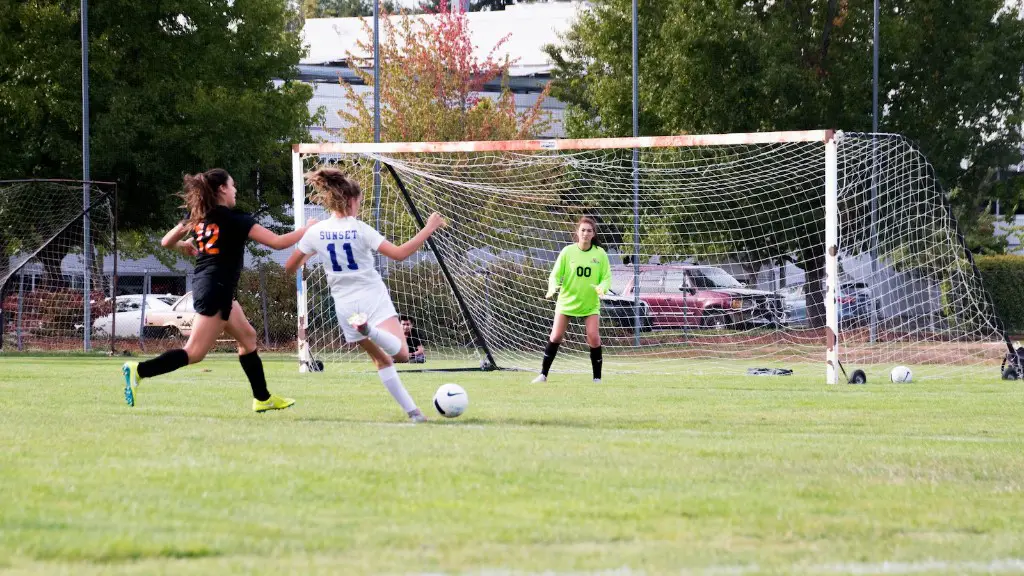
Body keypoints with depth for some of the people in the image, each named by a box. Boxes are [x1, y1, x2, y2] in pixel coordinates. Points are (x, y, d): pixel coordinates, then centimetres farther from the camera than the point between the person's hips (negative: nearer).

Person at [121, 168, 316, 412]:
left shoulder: (198, 217, 7)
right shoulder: (234, 219, -12)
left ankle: (262, 398, 25)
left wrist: (184, 246, 34)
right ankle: (139, 371, -21)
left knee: (247, 337, 19)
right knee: (194, 353, -11)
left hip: (203, 283, 9)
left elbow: (166, 242, 13)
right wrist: (306, 230, 3)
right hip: (216, 289, -9)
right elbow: (277, 242, -12)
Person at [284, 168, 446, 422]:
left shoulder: (315, 233, -1)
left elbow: (290, 267, 8)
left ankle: (412, 410, 9)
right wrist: (428, 229, -10)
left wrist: (308, 255, 28)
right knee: (401, 354, -14)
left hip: (345, 305, 5)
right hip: (373, 299, -5)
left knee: (382, 359, 17)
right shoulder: (359, 229, -11)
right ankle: (370, 330, -40)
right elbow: (398, 254, -17)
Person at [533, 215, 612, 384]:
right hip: (567, 302, 0)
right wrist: (553, 287, -24)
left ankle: (597, 378, 0)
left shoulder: (600, 254, -4)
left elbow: (606, 277, -1)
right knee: (555, 337, -3)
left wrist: (602, 288, -23)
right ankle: (543, 374, 8)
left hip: (590, 304, 0)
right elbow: (555, 275, -3)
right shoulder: (568, 252, -5)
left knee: (594, 338, -12)